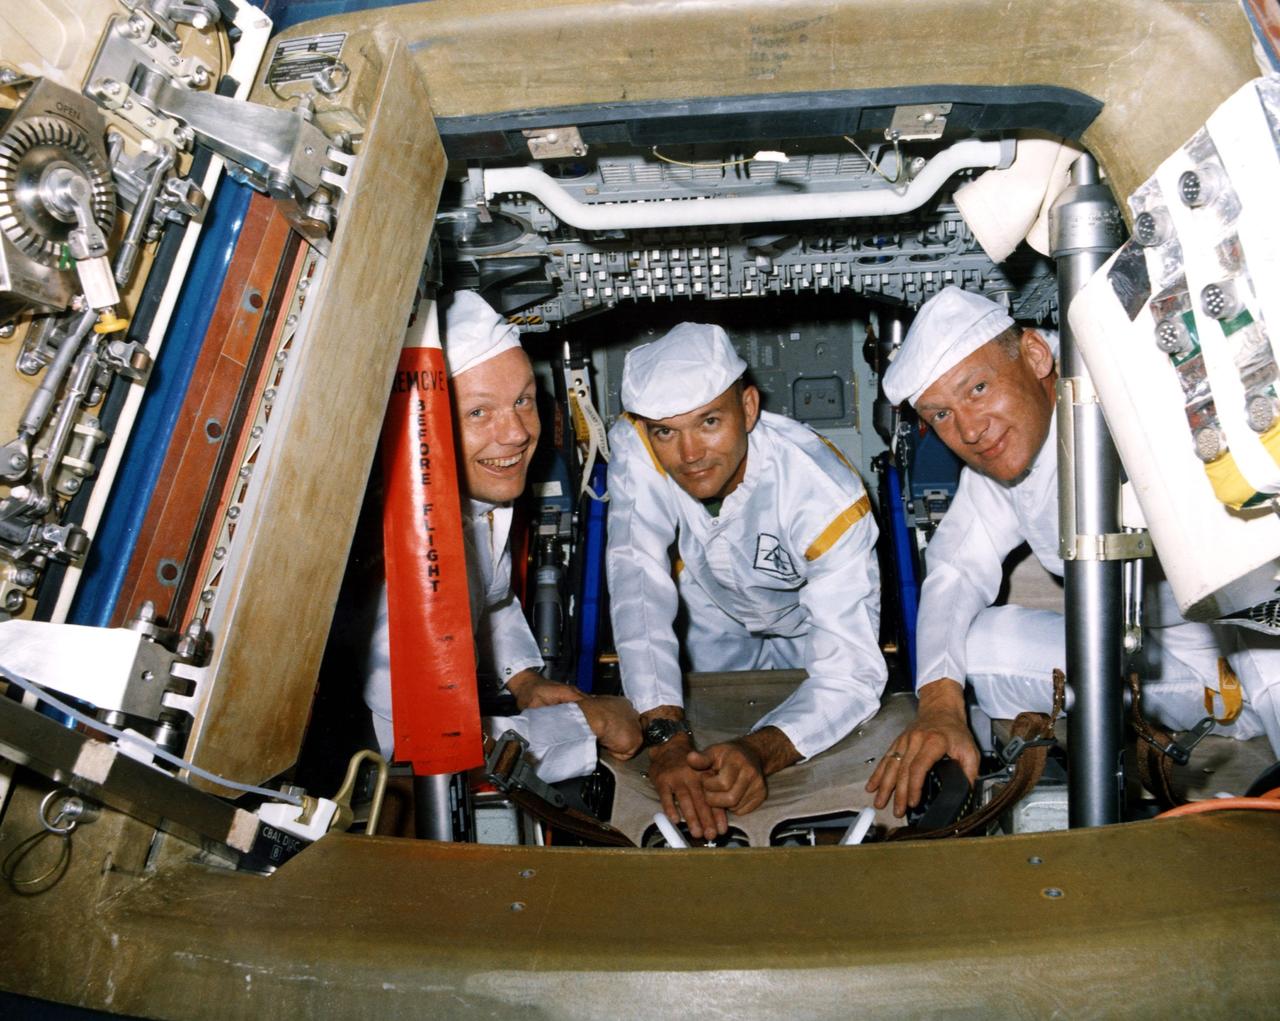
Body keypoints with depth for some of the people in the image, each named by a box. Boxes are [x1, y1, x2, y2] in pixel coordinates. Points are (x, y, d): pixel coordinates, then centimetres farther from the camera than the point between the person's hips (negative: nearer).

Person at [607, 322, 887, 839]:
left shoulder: (826, 495, -38)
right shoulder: (633, 446, -31)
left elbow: (851, 673, -39)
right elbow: (639, 583, -35)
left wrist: (759, 752, -58)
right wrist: (666, 736, -47)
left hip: (811, 626, -1)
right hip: (719, 618, 1)